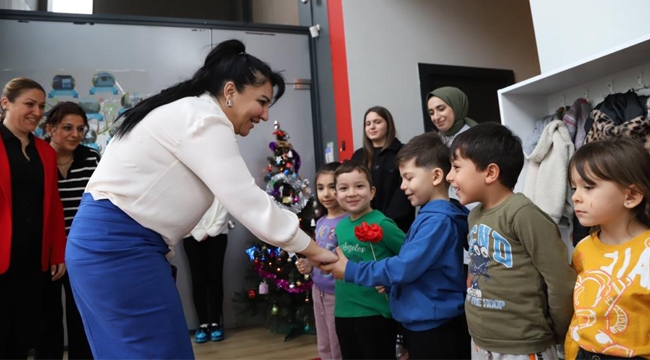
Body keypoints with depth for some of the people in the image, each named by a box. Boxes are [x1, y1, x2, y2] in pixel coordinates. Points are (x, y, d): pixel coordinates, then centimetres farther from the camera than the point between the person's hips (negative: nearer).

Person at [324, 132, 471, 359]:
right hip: (421, 323, 9)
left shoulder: (438, 220, -22)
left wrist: (350, 270, -17)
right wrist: (388, 281, 2)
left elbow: (404, 268, -24)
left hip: (435, 327, -9)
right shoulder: (429, 215, 8)